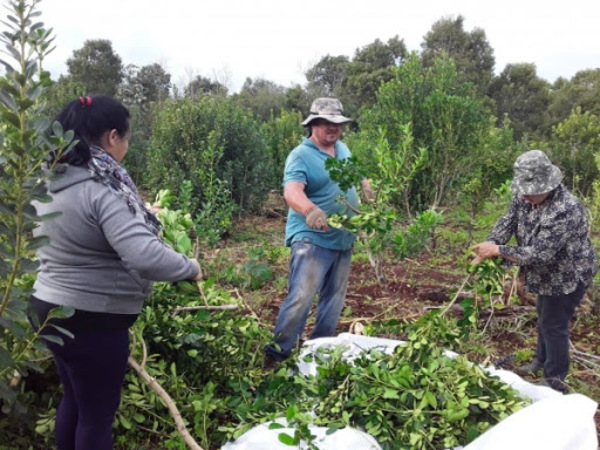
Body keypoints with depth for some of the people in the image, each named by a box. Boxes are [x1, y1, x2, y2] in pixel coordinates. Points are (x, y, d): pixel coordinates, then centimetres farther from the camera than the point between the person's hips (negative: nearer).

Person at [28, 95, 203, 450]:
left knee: (74, 401, 27)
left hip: (50, 306, 9)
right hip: (91, 320, -9)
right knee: (98, 414, 11)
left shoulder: (49, 181, 3)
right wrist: (192, 268, -17)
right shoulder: (101, 189, -24)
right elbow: (146, 257, -34)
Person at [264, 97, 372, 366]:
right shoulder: (301, 156, -14)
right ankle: (275, 354, -4)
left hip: (343, 240, 8)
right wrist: (310, 210, -50)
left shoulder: (343, 149, 10)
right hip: (312, 240, -8)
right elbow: (291, 192, -32)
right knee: (301, 298, -14)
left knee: (334, 299, 15)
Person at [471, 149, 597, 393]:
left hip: (568, 276, -8)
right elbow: (508, 221, -8)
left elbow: (538, 254, -38)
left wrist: (497, 250, -36)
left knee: (553, 325, 3)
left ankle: (555, 381, 22)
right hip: (549, 273, 8)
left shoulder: (565, 211, -38)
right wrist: (488, 247, -25)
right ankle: (542, 359, 47)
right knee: (544, 317, 25)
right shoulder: (527, 195, -12)